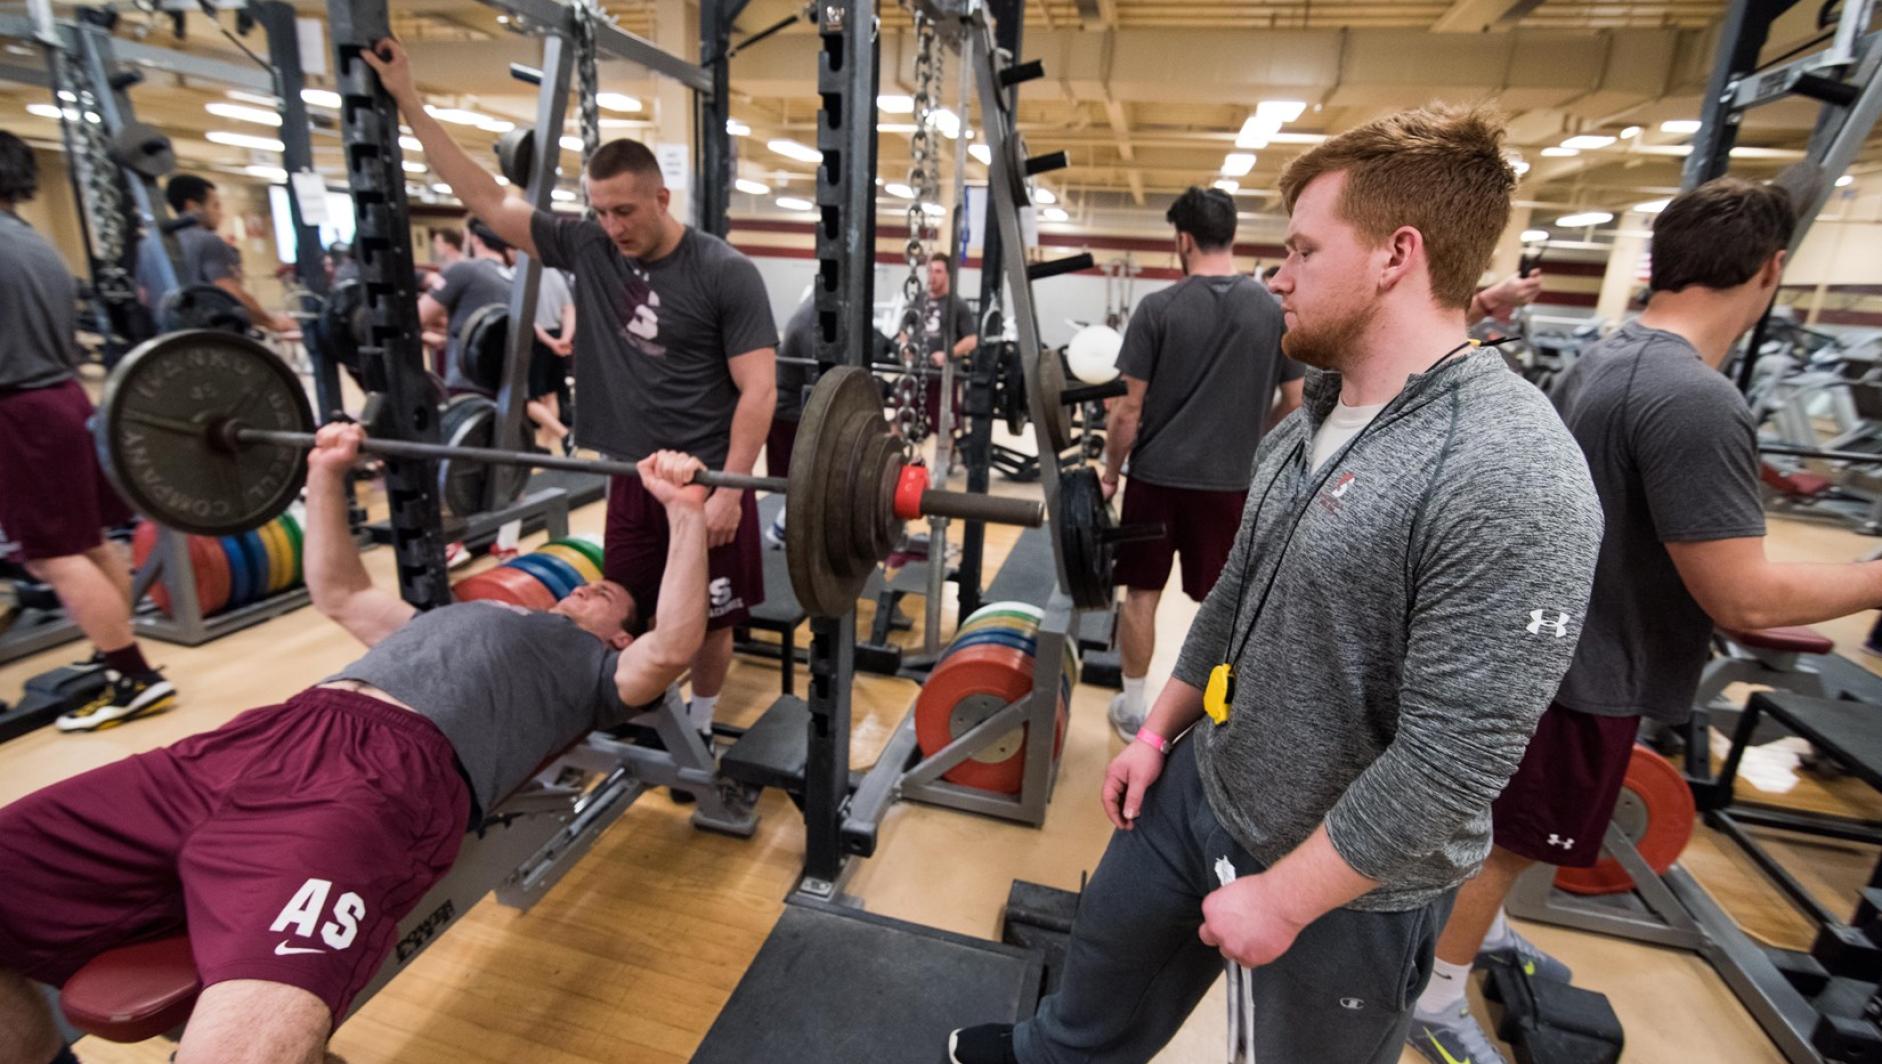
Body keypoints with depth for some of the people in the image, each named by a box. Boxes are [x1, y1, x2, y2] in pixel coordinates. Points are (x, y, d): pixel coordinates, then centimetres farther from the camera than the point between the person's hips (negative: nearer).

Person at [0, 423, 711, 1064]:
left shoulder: (597, 670, 19)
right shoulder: (455, 617, 39)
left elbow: (671, 648, -2)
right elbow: (339, 595, 47)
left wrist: (685, 509, -7)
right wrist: (327, 476, 41)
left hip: (392, 776, -8)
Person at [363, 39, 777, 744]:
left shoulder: (725, 274, -12)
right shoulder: (586, 249, 4)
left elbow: (757, 389, -15)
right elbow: (485, 199, 10)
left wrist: (728, 490, -19)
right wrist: (409, 103, 8)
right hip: (633, 477, 5)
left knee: (707, 618, 8)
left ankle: (700, 728, 29)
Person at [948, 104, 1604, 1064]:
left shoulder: (1511, 480, -27)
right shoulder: (1306, 424, 0)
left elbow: (1451, 762, -27)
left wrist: (1283, 898, -19)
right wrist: (1157, 733, 11)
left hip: (1347, 883, -7)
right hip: (1203, 786, 8)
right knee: (1110, 957, 27)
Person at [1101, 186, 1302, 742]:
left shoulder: (1159, 308, -9)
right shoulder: (1276, 310, 1)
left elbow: (1129, 408, -9)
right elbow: (1294, 403, 6)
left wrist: (1110, 471, 4)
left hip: (1159, 475, -2)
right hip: (1231, 480, 2)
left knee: (1142, 593, 11)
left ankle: (1132, 710, 22)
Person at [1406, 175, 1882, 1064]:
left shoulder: (1604, 361, 3)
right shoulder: (1696, 399, -27)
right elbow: (1742, 596, -24)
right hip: (1586, 673, -9)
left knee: (1502, 833, 26)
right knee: (1508, 842, 7)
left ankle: (1481, 933, 49)